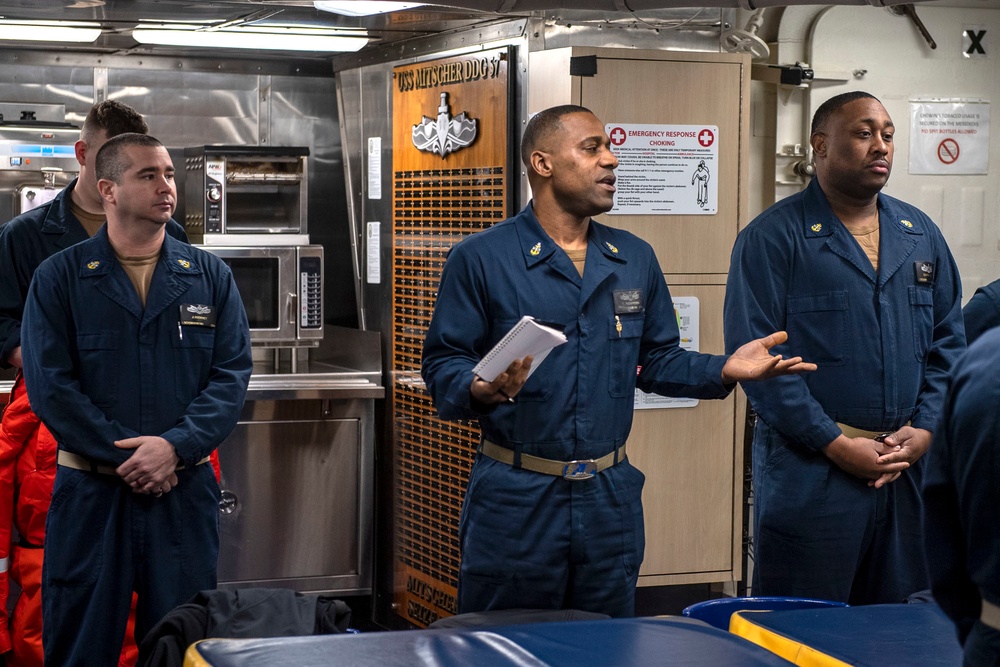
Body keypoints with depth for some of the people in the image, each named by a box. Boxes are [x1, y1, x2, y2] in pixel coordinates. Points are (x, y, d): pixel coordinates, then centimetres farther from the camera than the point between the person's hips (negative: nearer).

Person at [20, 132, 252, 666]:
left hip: (185, 491, 2)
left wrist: (175, 447, -15)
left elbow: (232, 374, 0)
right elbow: (49, 384, -7)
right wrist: (128, 456, -14)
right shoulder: (59, 278, 1)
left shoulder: (210, 276, 7)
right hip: (89, 492, -2)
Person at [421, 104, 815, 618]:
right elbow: (443, 365, -8)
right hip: (515, 498, -4)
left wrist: (724, 370, -2)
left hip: (610, 498, 5)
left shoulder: (635, 259, 11)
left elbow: (657, 360, 14)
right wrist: (482, 389, -29)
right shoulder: (481, 259, -5)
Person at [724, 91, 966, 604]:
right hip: (808, 477, -5)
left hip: (910, 471, 5)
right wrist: (834, 443, -14)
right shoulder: (773, 237, -5)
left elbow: (948, 343, 15)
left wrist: (925, 430, -1)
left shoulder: (921, 236, 13)